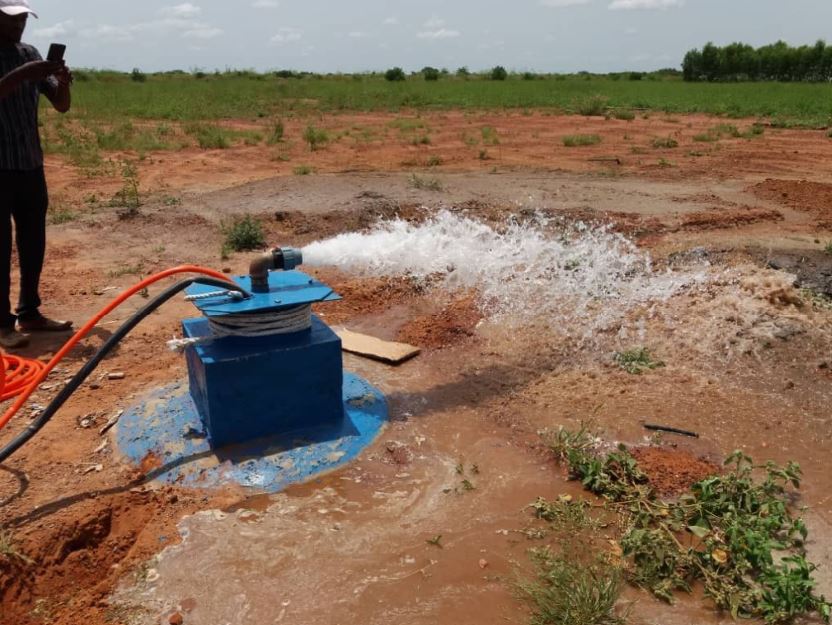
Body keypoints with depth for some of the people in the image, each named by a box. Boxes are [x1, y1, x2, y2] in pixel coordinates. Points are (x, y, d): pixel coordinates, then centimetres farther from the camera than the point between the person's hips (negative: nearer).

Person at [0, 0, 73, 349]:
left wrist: (62, 82, -9)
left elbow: (61, 106, 9)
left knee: (33, 243, 10)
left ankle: (29, 313, 22)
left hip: (31, 166, 6)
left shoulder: (30, 55, 11)